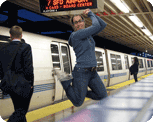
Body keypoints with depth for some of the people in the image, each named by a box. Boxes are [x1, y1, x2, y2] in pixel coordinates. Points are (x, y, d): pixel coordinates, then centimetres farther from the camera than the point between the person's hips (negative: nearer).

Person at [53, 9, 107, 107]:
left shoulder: (88, 33, 11)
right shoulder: (75, 35, -13)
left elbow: (103, 25, 11)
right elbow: (96, 26, -16)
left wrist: (91, 13, 6)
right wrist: (92, 15, 3)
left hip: (93, 72, 8)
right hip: (81, 73, -8)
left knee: (103, 97, 9)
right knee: (78, 103, -1)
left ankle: (81, 92, 24)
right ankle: (65, 80, 14)